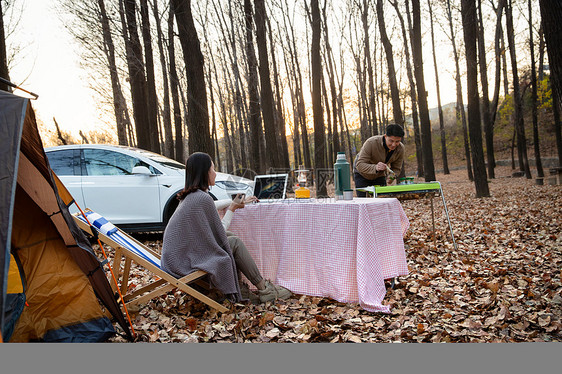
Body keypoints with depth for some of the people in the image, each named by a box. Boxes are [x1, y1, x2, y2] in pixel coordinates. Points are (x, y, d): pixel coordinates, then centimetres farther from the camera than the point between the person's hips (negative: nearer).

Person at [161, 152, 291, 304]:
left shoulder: (189, 196, 9)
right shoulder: (203, 198, -20)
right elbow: (219, 232, -12)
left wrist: (233, 204, 38)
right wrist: (232, 209, 2)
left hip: (177, 253, 9)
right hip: (183, 261, -9)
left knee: (231, 237, 10)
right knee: (234, 243, -6)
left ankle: (238, 289, 8)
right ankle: (264, 289, 4)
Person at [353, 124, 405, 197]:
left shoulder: (400, 148, -19)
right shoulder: (371, 142, -34)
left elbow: (396, 169, -8)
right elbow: (360, 165, -38)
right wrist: (375, 168, -56)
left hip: (380, 175, 4)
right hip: (362, 174, -4)